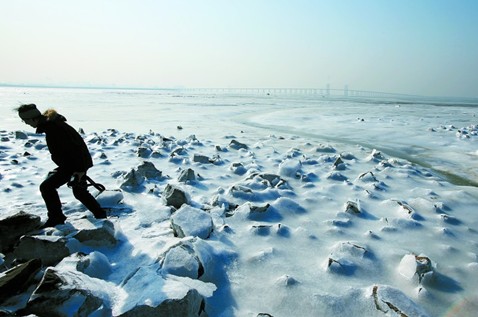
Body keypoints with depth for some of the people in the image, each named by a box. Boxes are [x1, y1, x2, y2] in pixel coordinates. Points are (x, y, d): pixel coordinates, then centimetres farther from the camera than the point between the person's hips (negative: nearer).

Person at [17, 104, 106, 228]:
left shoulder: (52, 127, -23)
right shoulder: (50, 123, 10)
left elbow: (71, 147, -27)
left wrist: (79, 170, -26)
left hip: (74, 164, -11)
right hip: (80, 162, 11)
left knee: (46, 187, -7)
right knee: (79, 191, 22)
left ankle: (56, 218, 3)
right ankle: (100, 214, 30)